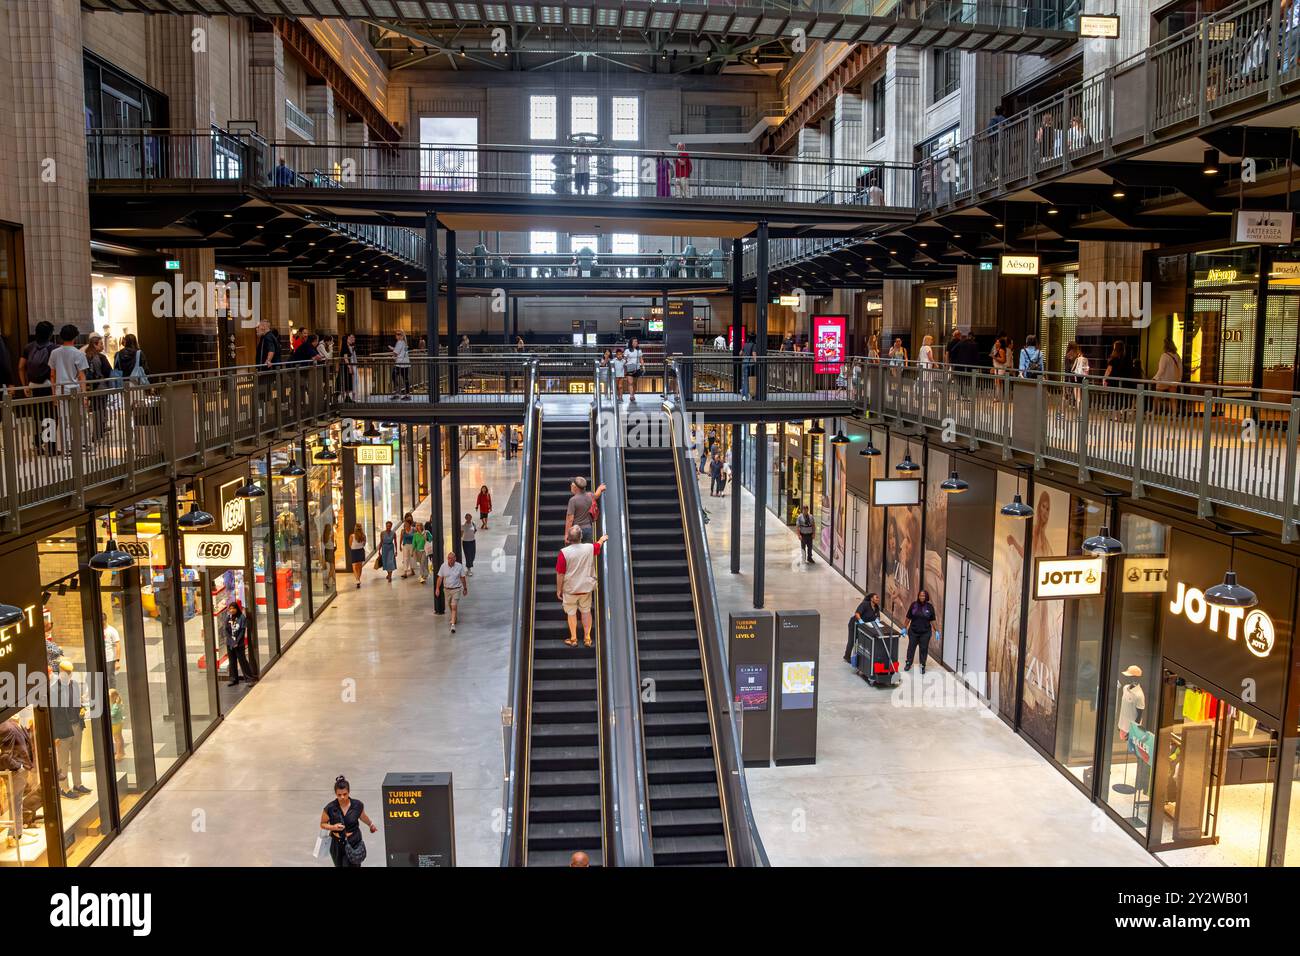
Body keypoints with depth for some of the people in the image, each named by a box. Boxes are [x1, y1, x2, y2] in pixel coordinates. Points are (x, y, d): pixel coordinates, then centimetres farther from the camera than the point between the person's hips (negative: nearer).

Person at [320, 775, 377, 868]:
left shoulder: (357, 805, -13)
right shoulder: (330, 808, -17)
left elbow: (362, 816, 8)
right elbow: (322, 824, -2)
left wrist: (371, 825, 26)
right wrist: (333, 827, -22)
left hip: (353, 844, -1)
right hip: (337, 845, 1)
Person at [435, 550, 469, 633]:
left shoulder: (459, 566, -11)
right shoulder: (443, 566, -8)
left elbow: (463, 578, 0)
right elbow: (440, 578, -2)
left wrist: (465, 589, 7)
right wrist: (437, 588, -8)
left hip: (456, 589, -3)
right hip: (446, 589, 3)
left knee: (454, 607, -12)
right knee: (449, 605, 21)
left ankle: (453, 624, -12)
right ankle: (453, 617, 48)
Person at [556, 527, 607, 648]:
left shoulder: (564, 552, -20)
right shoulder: (590, 548, -10)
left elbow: (560, 574, -14)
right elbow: (599, 544, 15)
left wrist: (559, 589, -1)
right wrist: (603, 538, 38)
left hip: (570, 589, -2)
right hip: (586, 587, 2)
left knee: (571, 613, 13)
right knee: (586, 611, 17)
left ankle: (573, 639, 21)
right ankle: (587, 638, 22)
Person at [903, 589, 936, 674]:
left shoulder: (930, 607, -5)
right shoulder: (914, 605, -4)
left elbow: (932, 620, -2)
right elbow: (908, 618, 1)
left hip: (925, 632, -1)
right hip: (913, 631, 1)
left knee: (924, 649, 6)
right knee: (911, 647, 12)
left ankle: (922, 666, 19)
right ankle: (909, 663, 27)